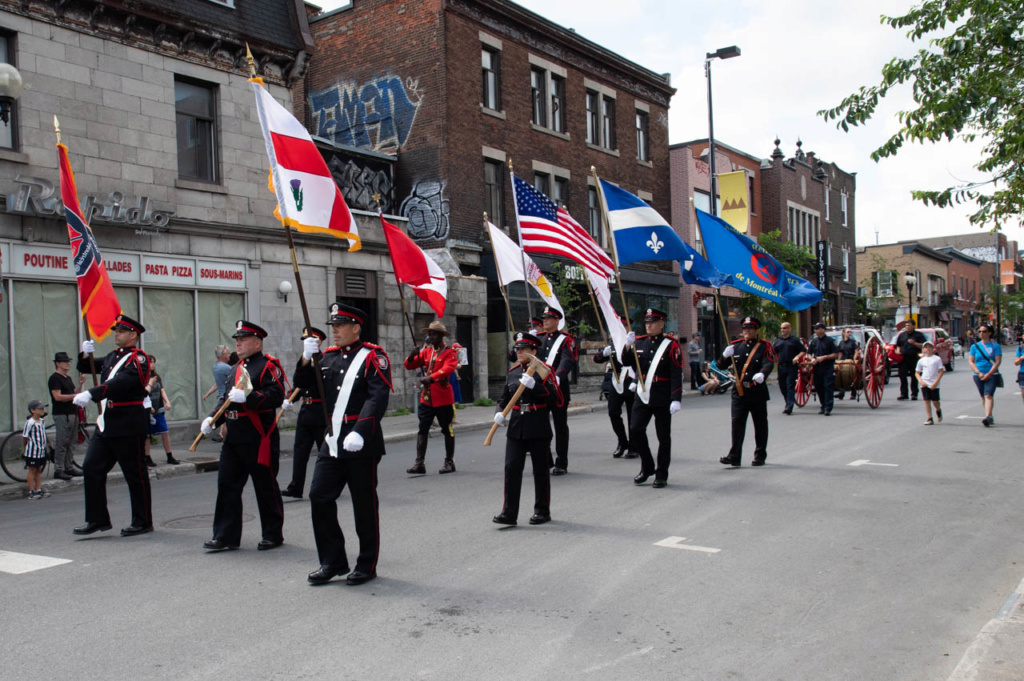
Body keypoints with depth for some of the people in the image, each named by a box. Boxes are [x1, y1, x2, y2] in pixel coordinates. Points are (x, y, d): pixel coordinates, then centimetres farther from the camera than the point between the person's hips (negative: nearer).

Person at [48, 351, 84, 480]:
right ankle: (58, 470, -4)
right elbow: (58, 397, -17)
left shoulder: (68, 378, 19)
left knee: (72, 442, 10)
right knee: (62, 443, -8)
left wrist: (80, 384, 6)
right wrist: (74, 396, -18)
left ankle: (69, 467, 16)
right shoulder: (55, 378, -8)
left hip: (72, 413, 9)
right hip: (62, 415, -9)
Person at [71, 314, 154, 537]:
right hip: (106, 425, 8)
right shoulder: (112, 356, 15)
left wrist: (90, 394, -34)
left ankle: (142, 522, 11)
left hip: (129, 427, -8)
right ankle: (97, 519, 15)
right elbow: (85, 369, 24)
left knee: (136, 475, 0)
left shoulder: (138, 359, -10)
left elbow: (121, 382, -26)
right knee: (91, 468, 6)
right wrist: (86, 354, 3)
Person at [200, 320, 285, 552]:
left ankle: (273, 535, 16)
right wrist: (212, 418, 11)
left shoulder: (268, 365, -9)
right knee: (227, 485, 7)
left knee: (266, 488, 3)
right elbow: (228, 398, 24)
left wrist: (247, 398, -30)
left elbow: (277, 396, -22)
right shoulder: (238, 368, 19)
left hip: (259, 439, -8)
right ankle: (226, 536, 14)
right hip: (234, 437, 8)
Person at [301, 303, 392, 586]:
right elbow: (306, 385, 16)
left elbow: (379, 398, -17)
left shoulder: (373, 356, -7)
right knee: (319, 496, 3)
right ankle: (333, 561, 17)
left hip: (362, 445, -6)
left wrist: (360, 432, -27)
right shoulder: (329, 356, 12)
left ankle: (367, 565, 19)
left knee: (364, 504, 4)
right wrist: (306, 360, -2)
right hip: (332, 442, 6)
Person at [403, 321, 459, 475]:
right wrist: (412, 356, -12)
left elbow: (447, 369, -22)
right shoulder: (426, 351, 12)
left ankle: (449, 462, 16)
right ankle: (419, 464, 1)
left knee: (447, 430, 5)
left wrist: (431, 378, -36)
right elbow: (409, 366, 10)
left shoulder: (450, 352, -4)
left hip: (443, 398, -5)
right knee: (422, 430, 0)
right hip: (426, 397, 5)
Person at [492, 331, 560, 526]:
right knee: (511, 467, -3)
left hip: (538, 427, -4)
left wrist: (533, 384, -25)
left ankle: (542, 512, 20)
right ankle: (509, 513, 1)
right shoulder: (513, 372, 9)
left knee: (540, 470, 7)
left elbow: (555, 397, -15)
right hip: (516, 427, 4)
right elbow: (504, 398, 17)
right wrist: (499, 412, -3)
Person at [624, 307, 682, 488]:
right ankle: (647, 467, 14)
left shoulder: (671, 345, -5)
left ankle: (661, 474, 17)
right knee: (635, 430, -5)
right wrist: (628, 346, -5)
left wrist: (676, 399, -18)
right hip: (642, 396, 4)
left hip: (662, 399, -4)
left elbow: (677, 374, -9)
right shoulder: (639, 342, 9)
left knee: (663, 437, 5)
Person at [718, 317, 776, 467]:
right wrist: (725, 355, -14)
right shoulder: (735, 346, 9)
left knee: (760, 424, 8)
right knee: (737, 423, -6)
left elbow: (769, 364, -16)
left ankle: (760, 456, 21)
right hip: (739, 391, 2)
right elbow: (721, 366, 9)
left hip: (758, 391, -1)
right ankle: (734, 457, -7)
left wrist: (761, 374, -38)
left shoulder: (764, 346, 1)